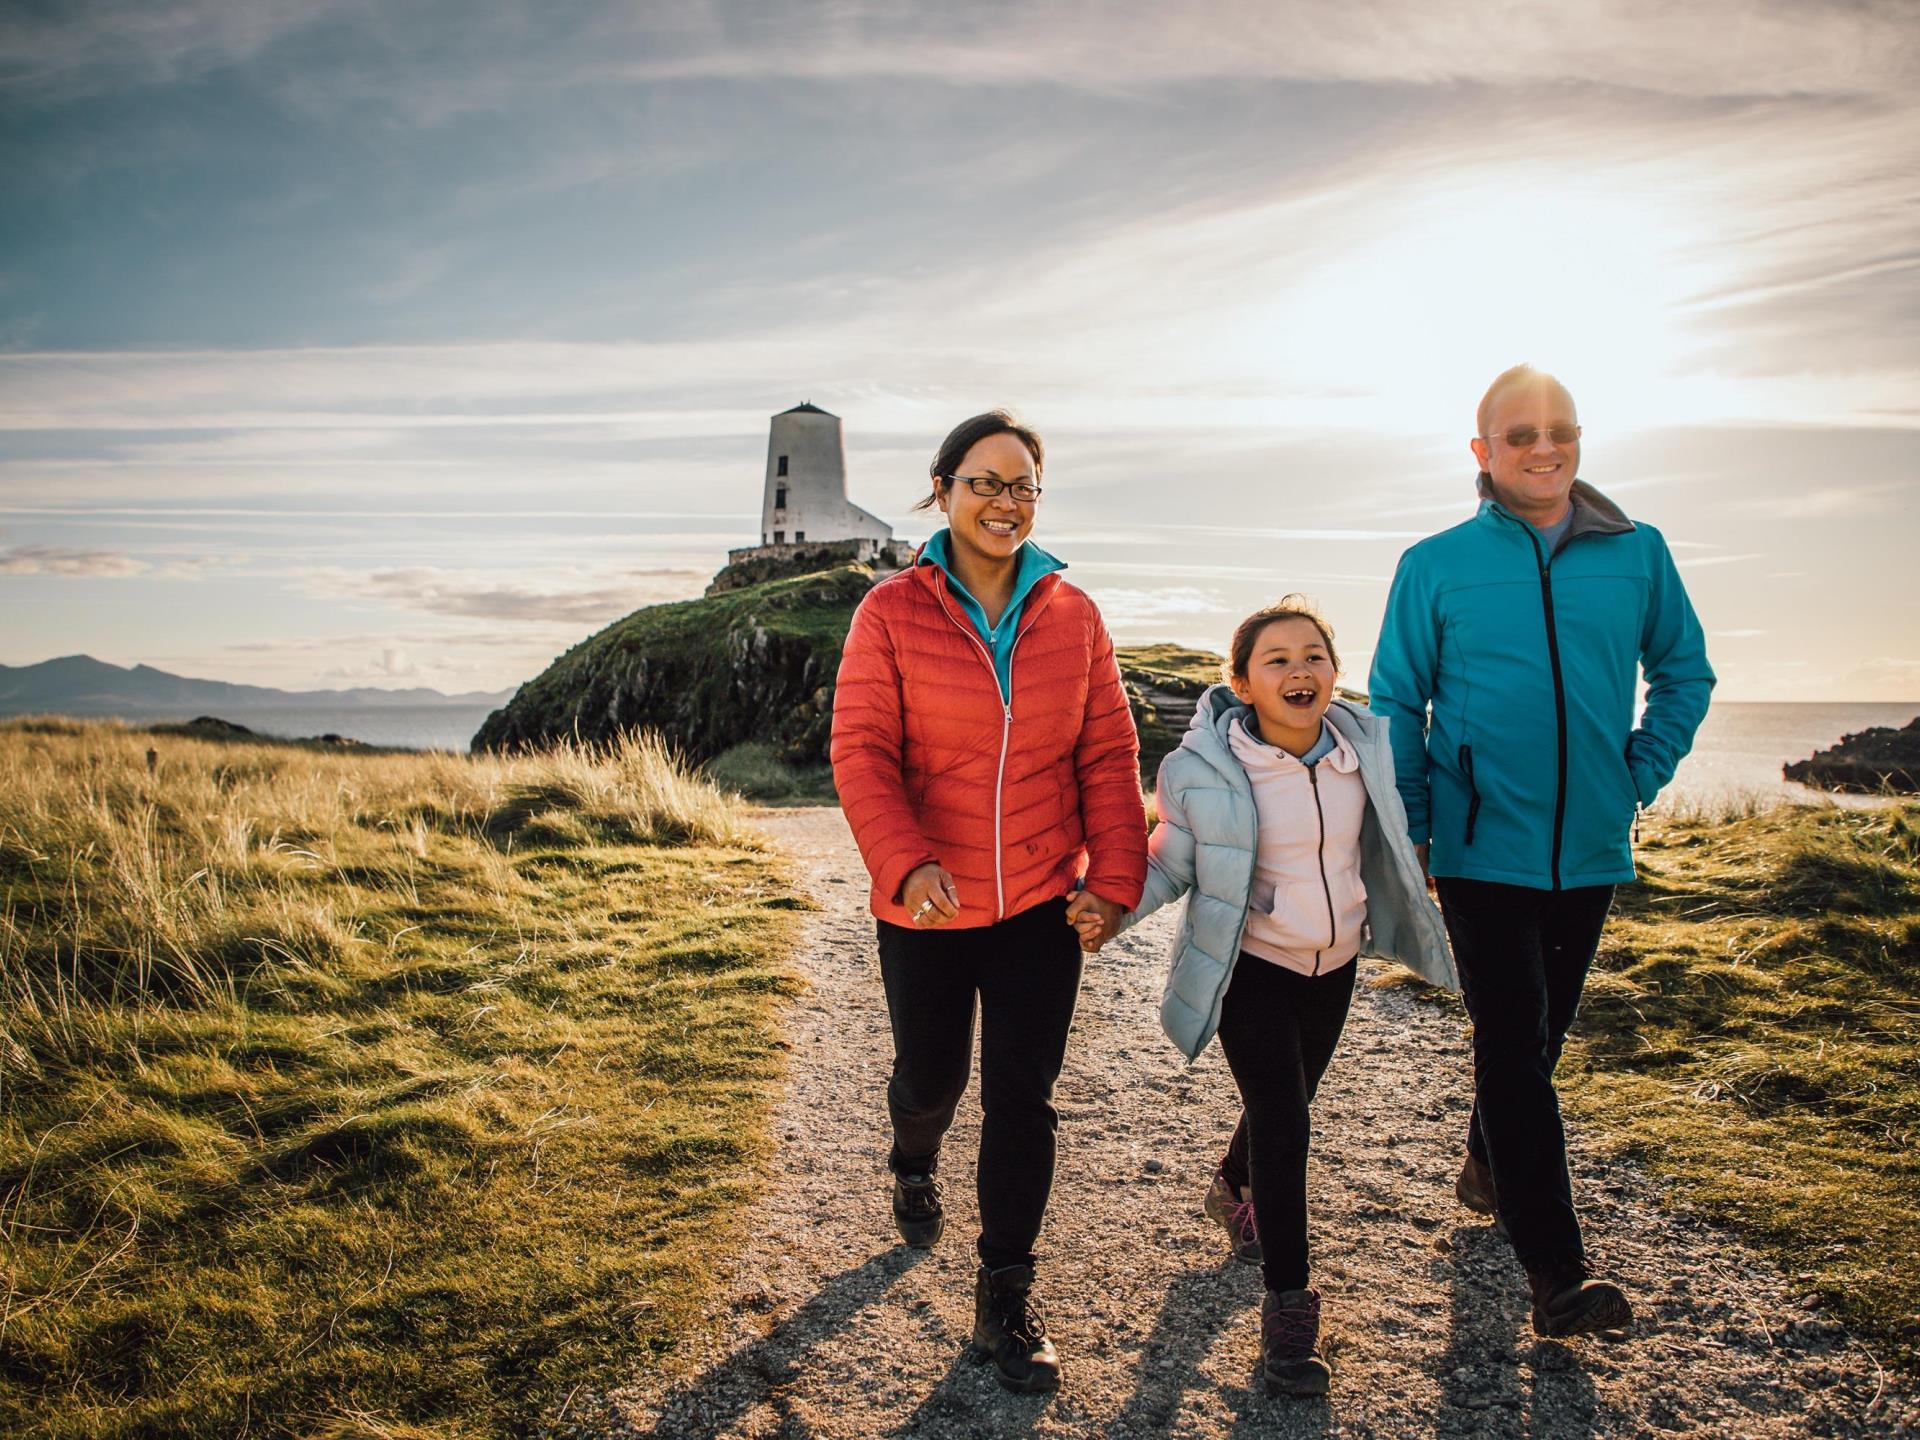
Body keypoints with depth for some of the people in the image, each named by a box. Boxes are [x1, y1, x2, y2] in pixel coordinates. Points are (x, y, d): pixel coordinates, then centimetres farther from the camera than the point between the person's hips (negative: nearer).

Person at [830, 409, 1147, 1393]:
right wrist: (905, 863, -25)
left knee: (1023, 1097, 4)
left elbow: (1109, 754, 1)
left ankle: (1004, 1297, 21)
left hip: (1042, 906, 1)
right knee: (931, 1076, 18)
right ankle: (914, 1168, 55)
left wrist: (1114, 876, -6)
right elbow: (862, 752, -12)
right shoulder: (891, 613, -8)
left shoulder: (1071, 615, 0)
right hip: (927, 908, -1)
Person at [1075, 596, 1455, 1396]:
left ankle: (1233, 1189, 53)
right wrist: (1113, 911, -26)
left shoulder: (1363, 741, -8)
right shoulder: (1207, 766, -22)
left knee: (1289, 1097, 22)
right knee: (1282, 1121, -10)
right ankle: (1288, 1305, 5)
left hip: (1334, 961, 5)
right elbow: (1171, 858, -11)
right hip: (1251, 966, -5)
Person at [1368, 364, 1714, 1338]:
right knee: (1513, 1045, -5)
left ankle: (1488, 1165, 43)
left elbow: (1684, 671, 15)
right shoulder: (1436, 566, -4)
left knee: (1541, 1032, 18)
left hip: (1592, 848, 4)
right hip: (1484, 848, -3)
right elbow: (1395, 704, 1)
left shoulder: (1638, 555, 3)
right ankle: (1557, 1272, 0)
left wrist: (1643, 773, 4)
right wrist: (1406, 829, -4)